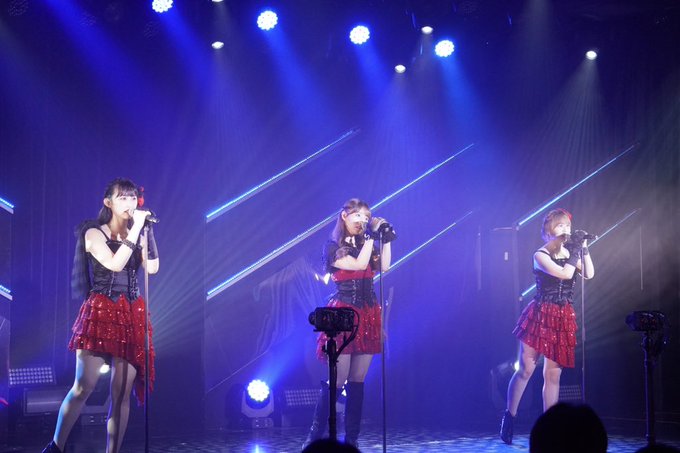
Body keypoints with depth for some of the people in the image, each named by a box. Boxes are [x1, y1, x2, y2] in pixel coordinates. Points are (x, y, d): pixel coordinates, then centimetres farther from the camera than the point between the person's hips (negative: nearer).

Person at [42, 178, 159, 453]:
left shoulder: (137, 235, 14)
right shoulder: (94, 233, 1)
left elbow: (152, 268, -1)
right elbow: (115, 264, -15)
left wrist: (147, 230, -5)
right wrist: (136, 229, -13)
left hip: (132, 316, 4)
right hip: (101, 312, -4)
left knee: (122, 393, 0)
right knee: (83, 387, -9)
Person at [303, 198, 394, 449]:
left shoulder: (364, 245, 16)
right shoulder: (333, 247, -1)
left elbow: (384, 267, 3)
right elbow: (359, 264, -13)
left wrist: (386, 239, 0)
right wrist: (371, 237, -11)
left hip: (367, 317, 6)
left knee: (358, 380, 5)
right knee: (337, 380, -10)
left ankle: (351, 439, 8)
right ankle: (315, 435, -2)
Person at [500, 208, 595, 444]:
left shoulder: (571, 254, 11)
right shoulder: (540, 255, -6)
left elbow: (589, 274, -5)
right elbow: (565, 274, -20)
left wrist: (584, 249, -9)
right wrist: (575, 251, -13)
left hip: (563, 318, 5)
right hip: (540, 315, -4)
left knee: (553, 374, 5)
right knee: (526, 369, -4)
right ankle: (509, 416, 12)